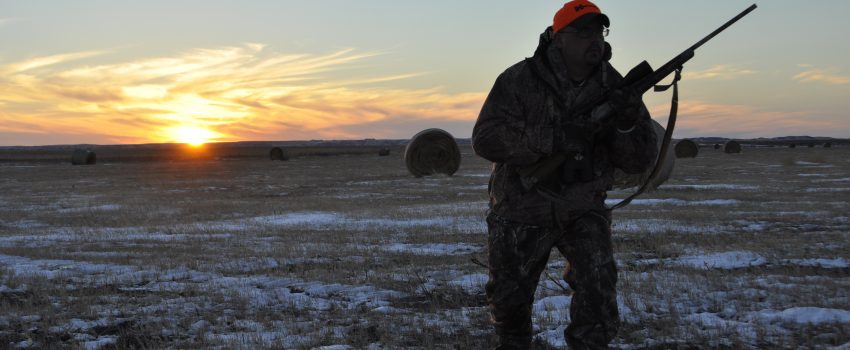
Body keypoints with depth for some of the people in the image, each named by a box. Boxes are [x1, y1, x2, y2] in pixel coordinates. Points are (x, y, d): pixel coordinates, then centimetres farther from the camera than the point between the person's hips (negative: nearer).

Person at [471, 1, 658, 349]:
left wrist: (628, 124, -32)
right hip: (521, 211, -1)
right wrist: (552, 138, -38)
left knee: (598, 279, -22)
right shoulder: (519, 80, -17)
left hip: (583, 211, 1)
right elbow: (486, 138, -27)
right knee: (509, 294, 14)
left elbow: (640, 160, -10)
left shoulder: (613, 88, -9)